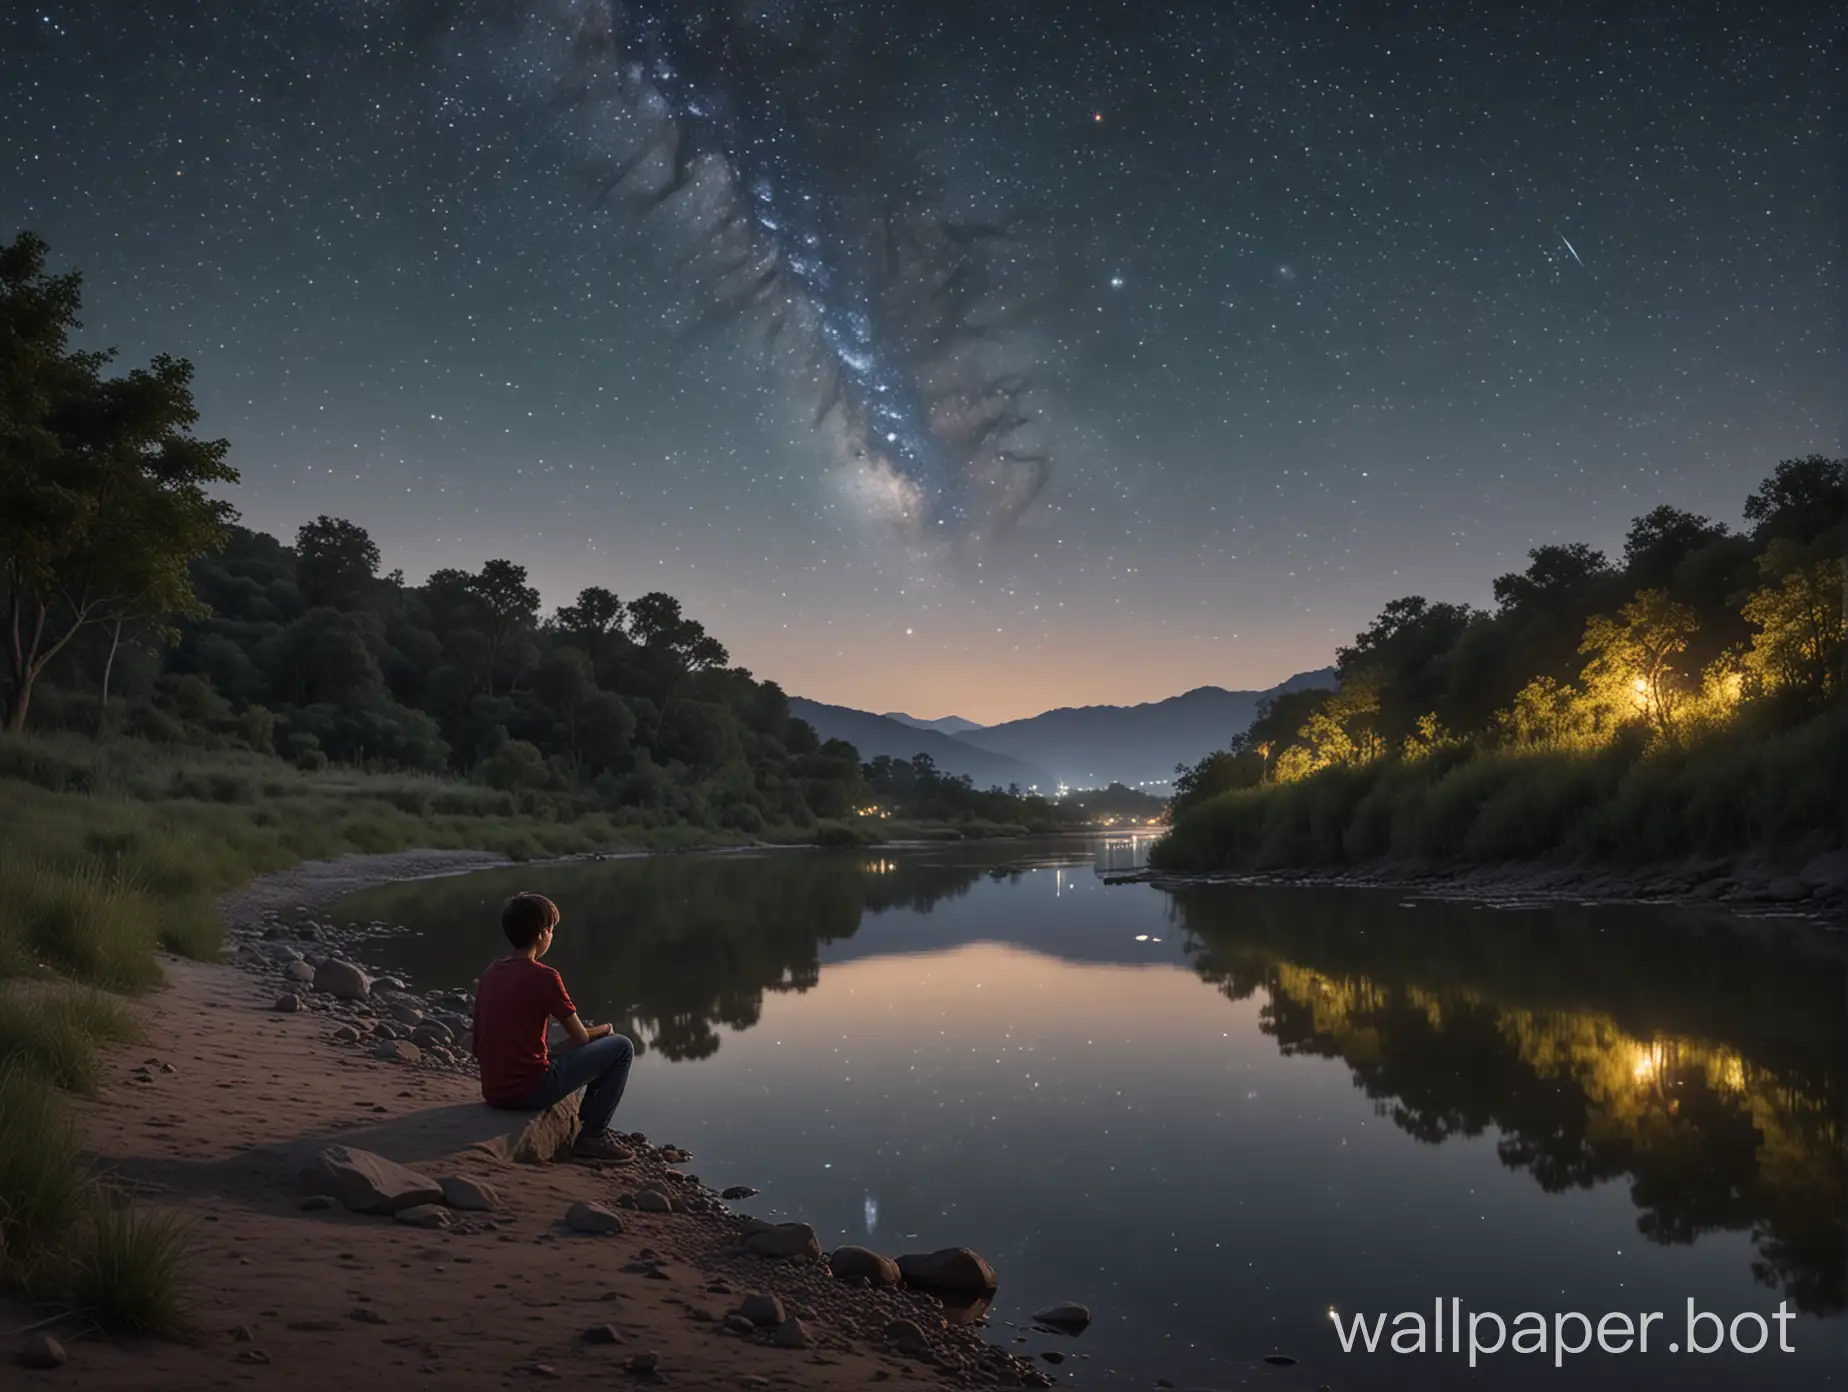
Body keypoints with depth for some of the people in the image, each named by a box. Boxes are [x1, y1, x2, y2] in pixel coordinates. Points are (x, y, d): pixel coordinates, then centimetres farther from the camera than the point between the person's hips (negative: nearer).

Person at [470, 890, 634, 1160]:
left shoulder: (489, 974, 7)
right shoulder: (543, 976, -14)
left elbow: (478, 1049, 13)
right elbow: (580, 1037, -5)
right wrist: (604, 1029, 18)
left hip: (493, 1094, 8)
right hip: (530, 1092, -8)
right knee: (621, 1047, 3)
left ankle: (585, 1125, 31)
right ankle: (593, 1135, 7)